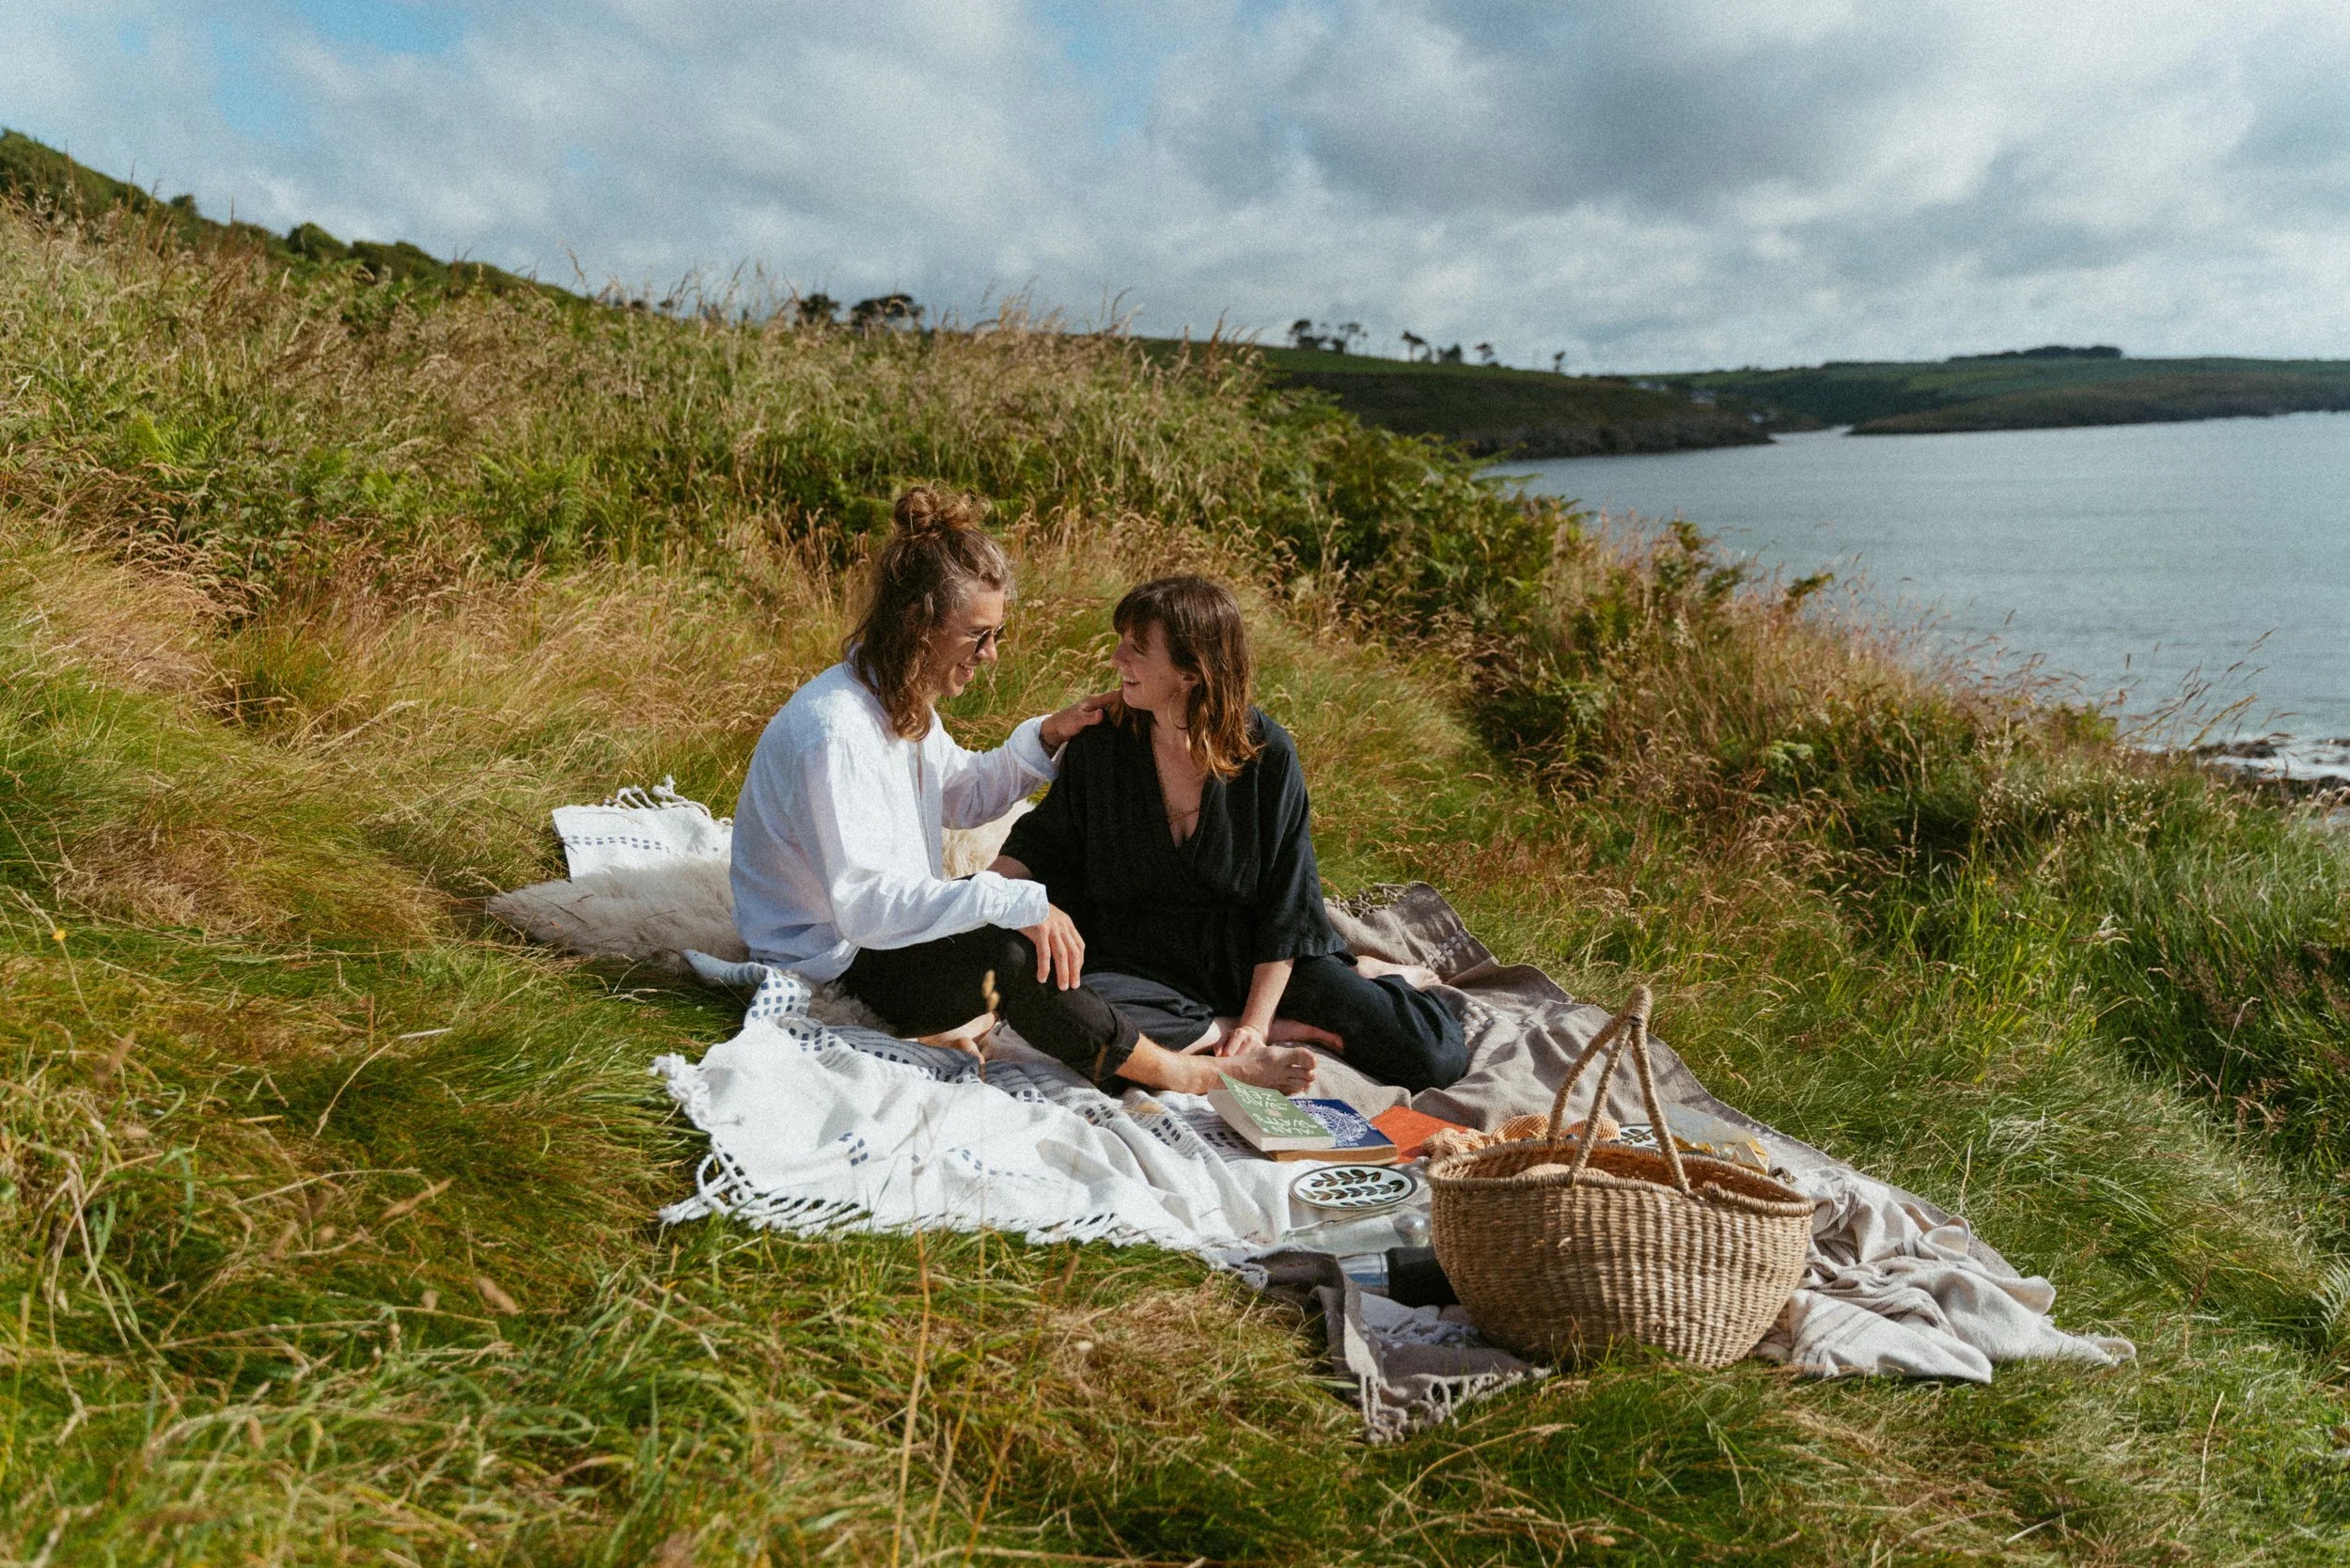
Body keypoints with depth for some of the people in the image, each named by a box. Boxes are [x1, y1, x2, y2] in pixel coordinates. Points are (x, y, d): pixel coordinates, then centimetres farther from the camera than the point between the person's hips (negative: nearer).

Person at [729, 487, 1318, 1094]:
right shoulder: (835, 731, -29)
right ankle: (1193, 1078, -19)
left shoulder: (900, 699, 3)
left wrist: (1046, 737, 2)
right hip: (827, 969, -11)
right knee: (1009, 956, -31)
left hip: (890, 926, 11)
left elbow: (965, 798, 18)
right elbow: (866, 905, -35)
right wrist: (1015, 902, -39)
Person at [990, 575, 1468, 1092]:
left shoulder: (1267, 754, -10)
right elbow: (1042, 842, 7)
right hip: (1143, 966, 2)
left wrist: (1254, 1022, -14)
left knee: (1436, 1059, -17)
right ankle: (1286, 1030, -17)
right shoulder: (1100, 744, -6)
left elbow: (1286, 905, -7)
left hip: (1256, 961, -1)